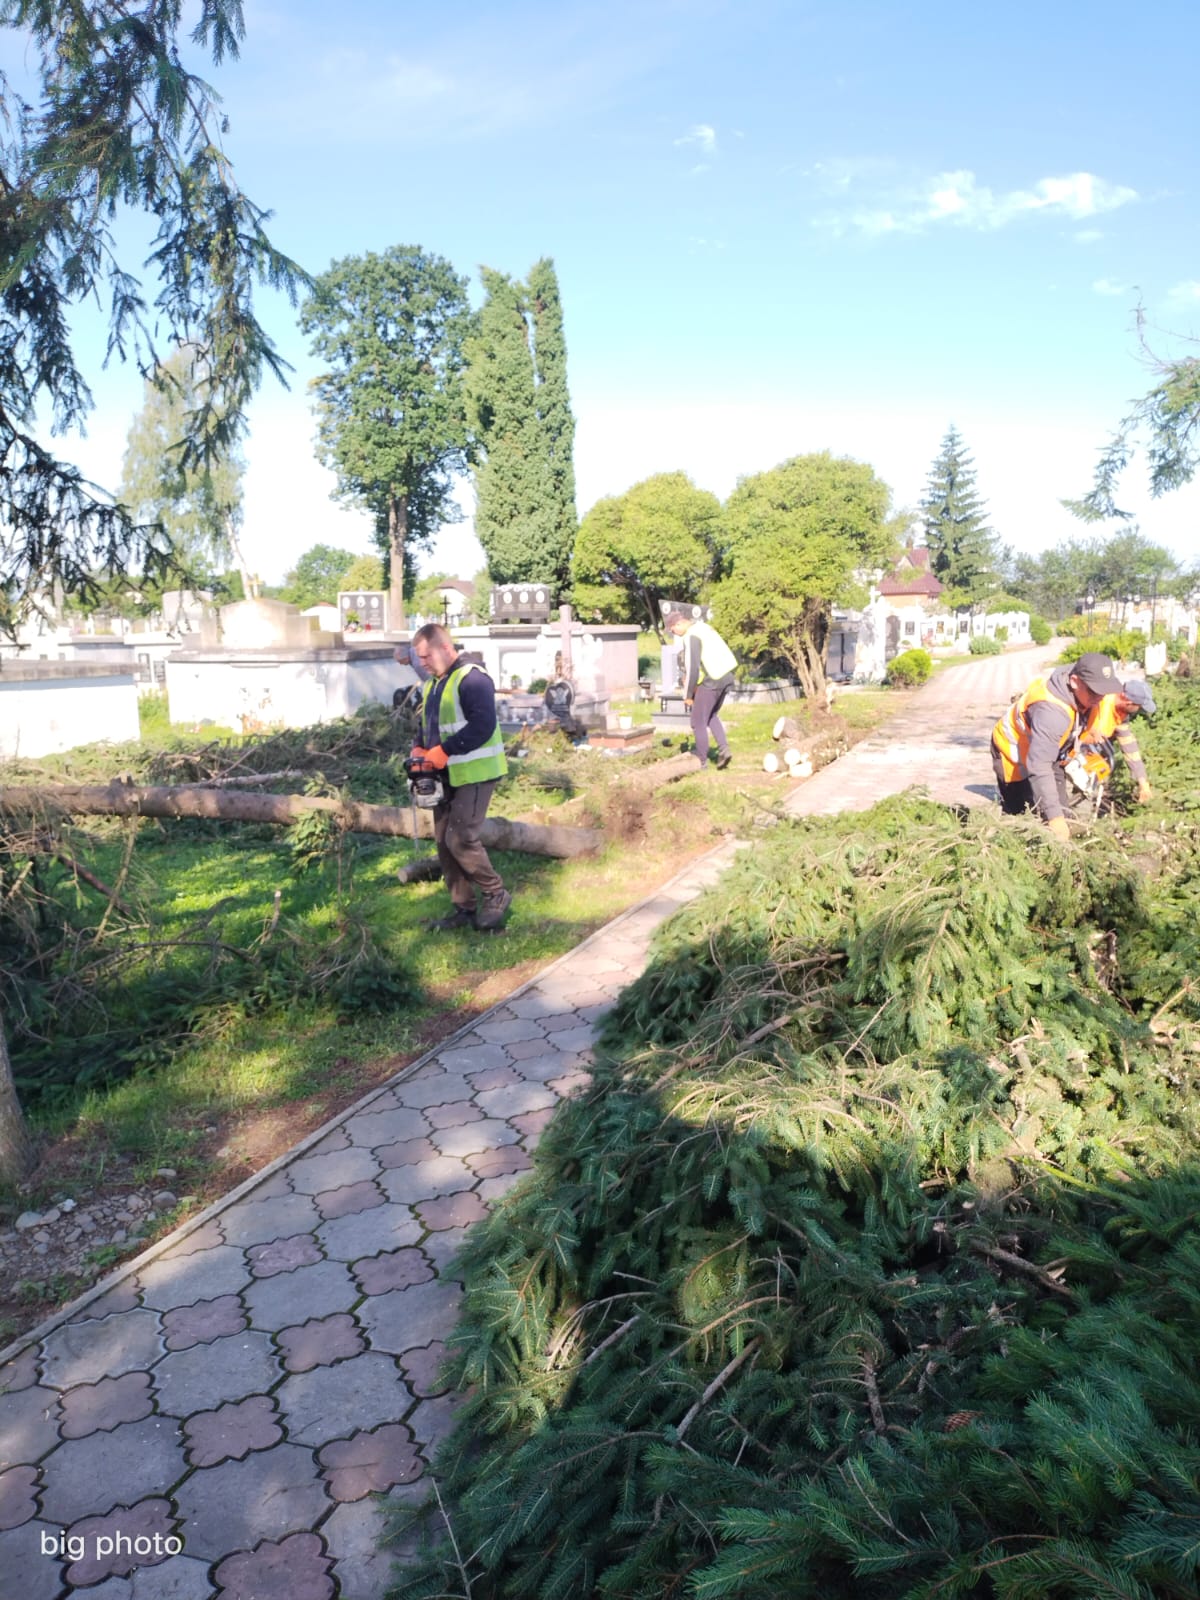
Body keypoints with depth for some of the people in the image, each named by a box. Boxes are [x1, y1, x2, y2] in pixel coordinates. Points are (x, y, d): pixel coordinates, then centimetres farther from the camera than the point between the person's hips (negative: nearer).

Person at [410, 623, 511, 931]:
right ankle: (463, 908, 18)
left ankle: (496, 894, 7)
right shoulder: (431, 684, 14)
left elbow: (483, 726, -25)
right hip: (447, 776, 10)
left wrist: (444, 752, -24)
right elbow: (427, 724, 23)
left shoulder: (472, 679, -16)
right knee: (444, 842, 8)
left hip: (474, 775, -10)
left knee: (461, 839, -12)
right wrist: (419, 749, 3)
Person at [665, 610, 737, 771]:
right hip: (725, 677, 9)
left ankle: (701, 761, 12)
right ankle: (723, 748, 11)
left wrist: (687, 695, -7)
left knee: (698, 721, 5)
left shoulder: (692, 636, -15)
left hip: (711, 681, -9)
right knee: (711, 716, 24)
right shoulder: (703, 627, 13)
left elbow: (692, 668, -17)